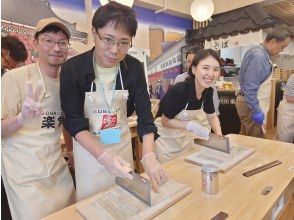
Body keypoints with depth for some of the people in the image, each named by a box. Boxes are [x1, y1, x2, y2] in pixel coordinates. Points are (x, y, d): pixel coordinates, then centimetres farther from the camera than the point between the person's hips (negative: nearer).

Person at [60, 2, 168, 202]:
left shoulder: (135, 68, -11)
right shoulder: (72, 69, -19)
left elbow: (145, 112, -13)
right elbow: (74, 121, -18)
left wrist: (149, 156, -26)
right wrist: (104, 156, -31)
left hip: (122, 142, 3)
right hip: (88, 147, -2)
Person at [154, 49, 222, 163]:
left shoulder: (208, 91, -10)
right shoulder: (178, 90, -31)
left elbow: (212, 117, 3)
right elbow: (165, 121, -21)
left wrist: (219, 136, -12)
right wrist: (191, 126, -31)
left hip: (184, 137, 6)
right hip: (166, 138, -6)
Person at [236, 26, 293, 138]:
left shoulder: (259, 52, 11)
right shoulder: (258, 56, -21)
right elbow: (250, 88, -27)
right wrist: (256, 111, -24)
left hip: (247, 101, 10)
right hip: (252, 104, -10)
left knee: (245, 137, 20)